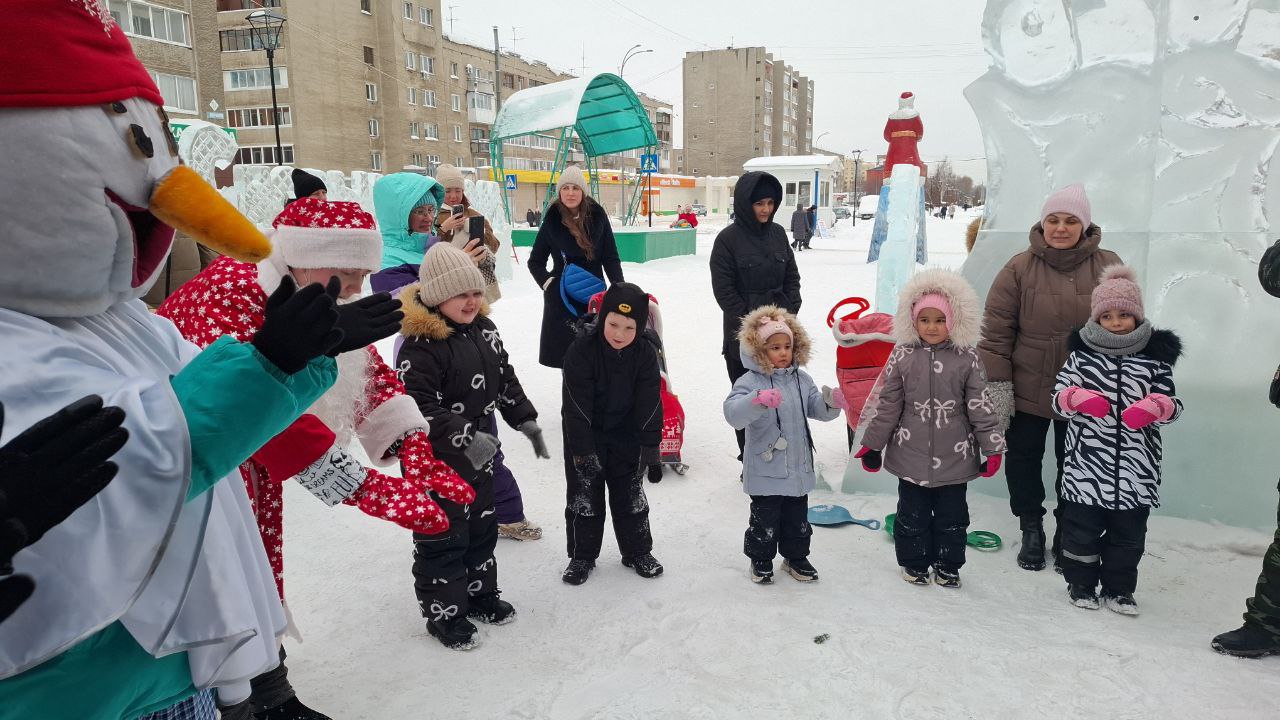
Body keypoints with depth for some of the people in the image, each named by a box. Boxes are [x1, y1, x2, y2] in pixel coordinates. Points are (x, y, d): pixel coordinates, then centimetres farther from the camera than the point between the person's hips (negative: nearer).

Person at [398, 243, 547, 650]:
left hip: (481, 453, 8)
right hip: (437, 460, -8)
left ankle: (479, 593, 40)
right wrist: (465, 437, -33)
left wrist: (525, 420, 9)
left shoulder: (483, 330, 3)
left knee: (482, 525, 21)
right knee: (443, 537, 5)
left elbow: (505, 380, 13)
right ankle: (444, 613, 22)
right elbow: (419, 406, -29)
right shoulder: (420, 345, -24)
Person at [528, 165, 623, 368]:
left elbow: (611, 258, 3)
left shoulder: (597, 216, -1)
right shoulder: (552, 222, -1)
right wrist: (548, 283, -4)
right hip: (563, 298, -1)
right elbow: (535, 262, 10)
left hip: (596, 295, 1)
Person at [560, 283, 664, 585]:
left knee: (631, 494, 12)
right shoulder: (581, 351, -22)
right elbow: (576, 405, -22)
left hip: (626, 436, 2)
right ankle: (582, 555, 23)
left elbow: (649, 403, -8)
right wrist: (583, 450, -22)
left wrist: (650, 444, -10)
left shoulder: (645, 354, -13)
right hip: (585, 435, -2)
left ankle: (637, 551, 28)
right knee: (583, 495, 7)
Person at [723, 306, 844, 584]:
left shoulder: (802, 380, 6)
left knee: (797, 517, 18)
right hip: (765, 470, -5)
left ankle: (795, 557, 36)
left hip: (799, 467, 5)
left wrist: (831, 402, -15)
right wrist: (758, 401, -45)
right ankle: (760, 560, 25)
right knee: (765, 519, 5)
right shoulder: (750, 382, -13)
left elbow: (817, 408, 7)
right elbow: (733, 413, -27)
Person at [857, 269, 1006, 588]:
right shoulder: (903, 357, -3)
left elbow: (981, 406, -1)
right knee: (912, 513, 11)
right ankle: (914, 562, 30)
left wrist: (992, 448, -2)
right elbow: (888, 405, 2)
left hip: (955, 457, 0)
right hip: (911, 455, 0)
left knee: (952, 514, 13)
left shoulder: (967, 359, -4)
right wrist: (872, 444, 3)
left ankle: (948, 565, 31)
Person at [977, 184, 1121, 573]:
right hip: (1026, 390, 0)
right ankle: (1031, 529, 32)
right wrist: (997, 383, -10)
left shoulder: (1108, 267, -3)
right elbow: (996, 330, -7)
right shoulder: (1020, 268, -8)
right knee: (1023, 460, 12)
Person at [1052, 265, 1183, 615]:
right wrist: (1080, 398, -20)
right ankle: (1081, 582, 27)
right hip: (1086, 464, -1)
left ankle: (1118, 588, 28)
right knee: (1082, 527, 9)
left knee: (1128, 533, 12)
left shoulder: (1155, 357, 3)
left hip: (1136, 466, 1)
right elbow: (1059, 397, 1)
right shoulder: (1081, 354, 1)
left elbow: (1172, 404, 3)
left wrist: (1153, 407, -20)